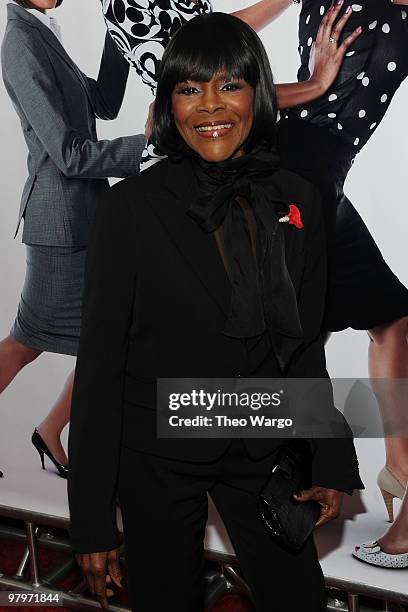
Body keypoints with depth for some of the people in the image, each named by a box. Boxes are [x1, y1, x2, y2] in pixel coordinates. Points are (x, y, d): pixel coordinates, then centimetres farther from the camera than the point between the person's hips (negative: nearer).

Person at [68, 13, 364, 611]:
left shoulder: (296, 200, -3)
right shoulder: (130, 207, -14)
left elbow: (306, 347, 6)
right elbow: (100, 362, -12)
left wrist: (332, 465, 7)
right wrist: (91, 518, -11)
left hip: (263, 450, 3)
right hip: (157, 460, -3)